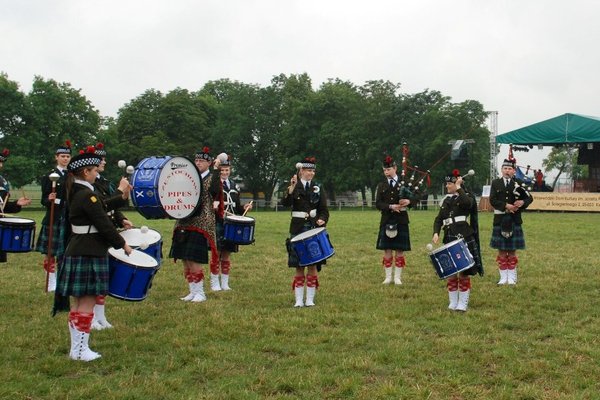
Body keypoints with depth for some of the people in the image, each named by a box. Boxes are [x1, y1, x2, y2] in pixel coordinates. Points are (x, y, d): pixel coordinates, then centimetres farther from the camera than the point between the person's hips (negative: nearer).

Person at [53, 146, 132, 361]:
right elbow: (103, 224, -18)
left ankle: (76, 347, 21)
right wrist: (123, 244, -8)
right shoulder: (88, 195, -17)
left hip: (76, 252, 10)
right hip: (89, 255, -10)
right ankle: (81, 350, 3)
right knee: (87, 303, -2)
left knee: (79, 302, 14)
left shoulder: (76, 193, 12)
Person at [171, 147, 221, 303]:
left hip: (200, 225, -6)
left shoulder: (213, 177, 1)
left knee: (194, 260, -10)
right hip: (184, 225, 6)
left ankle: (200, 293, 2)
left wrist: (216, 170, -14)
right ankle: (193, 291, 18)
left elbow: (214, 191, -16)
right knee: (185, 260, 8)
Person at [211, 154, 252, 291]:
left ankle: (225, 283, 16)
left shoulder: (235, 186, 16)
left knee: (227, 254, 9)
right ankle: (214, 283, 6)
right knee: (216, 253, -2)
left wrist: (244, 208, 2)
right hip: (217, 223, -5)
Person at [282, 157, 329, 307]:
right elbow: (285, 203, -16)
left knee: (313, 265, 1)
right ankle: (299, 300, 6)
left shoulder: (318, 189, 9)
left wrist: (322, 220, -13)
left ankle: (310, 299, 8)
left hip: (314, 230, 2)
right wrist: (292, 187, -29)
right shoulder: (293, 188, 3)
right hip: (298, 230, -2)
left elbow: (324, 210, 7)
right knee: (299, 266, 0)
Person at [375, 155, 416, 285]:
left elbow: (415, 198, 1)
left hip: (401, 221, -1)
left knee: (400, 250, 3)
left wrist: (408, 201, -22)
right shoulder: (381, 186, 6)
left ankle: (397, 277, 11)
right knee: (387, 250, 3)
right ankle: (388, 276, 12)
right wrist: (390, 206, -19)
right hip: (386, 221, 1)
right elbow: (378, 204, -3)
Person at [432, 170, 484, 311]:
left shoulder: (467, 197, -2)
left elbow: (467, 203, -28)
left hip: (464, 239, -6)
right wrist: (436, 233, -6)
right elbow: (439, 219, 12)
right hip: (449, 240, 6)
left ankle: (462, 303, 7)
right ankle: (453, 302, 17)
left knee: (464, 272, -1)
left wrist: (459, 188, -16)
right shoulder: (447, 200, 15)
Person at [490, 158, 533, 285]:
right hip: (500, 221, 0)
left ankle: (512, 277, 14)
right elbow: (492, 200, -8)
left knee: (512, 250, 6)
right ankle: (503, 277, 13)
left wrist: (522, 202, -20)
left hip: (514, 221, 0)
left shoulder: (519, 183, 4)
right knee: (501, 250, 5)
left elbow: (529, 198, 2)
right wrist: (506, 206, -20)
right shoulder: (495, 183, 4)